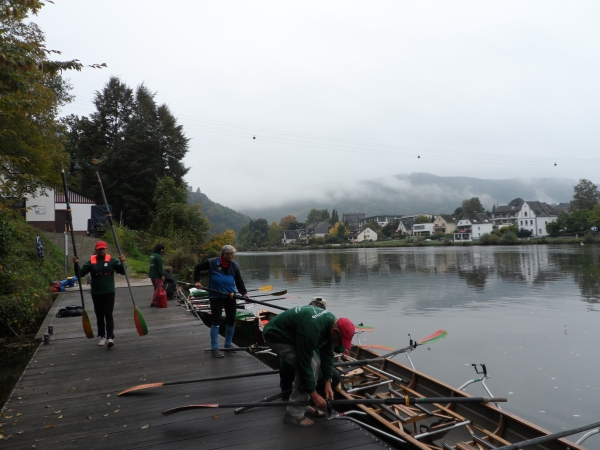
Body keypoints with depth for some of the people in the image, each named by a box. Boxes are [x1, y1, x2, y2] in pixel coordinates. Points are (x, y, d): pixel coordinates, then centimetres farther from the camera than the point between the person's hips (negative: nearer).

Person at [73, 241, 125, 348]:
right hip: (96, 294, 3)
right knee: (99, 316, 12)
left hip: (109, 293, -3)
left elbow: (122, 271, -6)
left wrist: (122, 262, -23)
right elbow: (80, 274, 2)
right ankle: (102, 336, 23)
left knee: (108, 315, -7)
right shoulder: (91, 262, 3)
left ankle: (110, 337, -11)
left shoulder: (111, 260, -1)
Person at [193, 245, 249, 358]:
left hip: (230, 297, 4)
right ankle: (214, 349, 0)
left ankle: (228, 345, 29)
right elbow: (197, 268, 3)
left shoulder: (234, 265, -2)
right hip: (216, 297, -4)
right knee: (216, 321, -6)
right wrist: (196, 281, -6)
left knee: (231, 321, 10)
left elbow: (239, 281, 0)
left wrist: (244, 292, -14)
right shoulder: (212, 263, -11)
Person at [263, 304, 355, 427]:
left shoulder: (331, 322, -9)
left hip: (291, 333, 9)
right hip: (277, 336, -9)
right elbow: (304, 364, -29)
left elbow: (327, 354, 1)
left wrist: (328, 382, -3)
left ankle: (303, 406, 15)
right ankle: (294, 413, -5)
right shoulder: (311, 329, -36)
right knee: (310, 365, -16)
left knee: (315, 362, 4)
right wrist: (314, 394, -20)